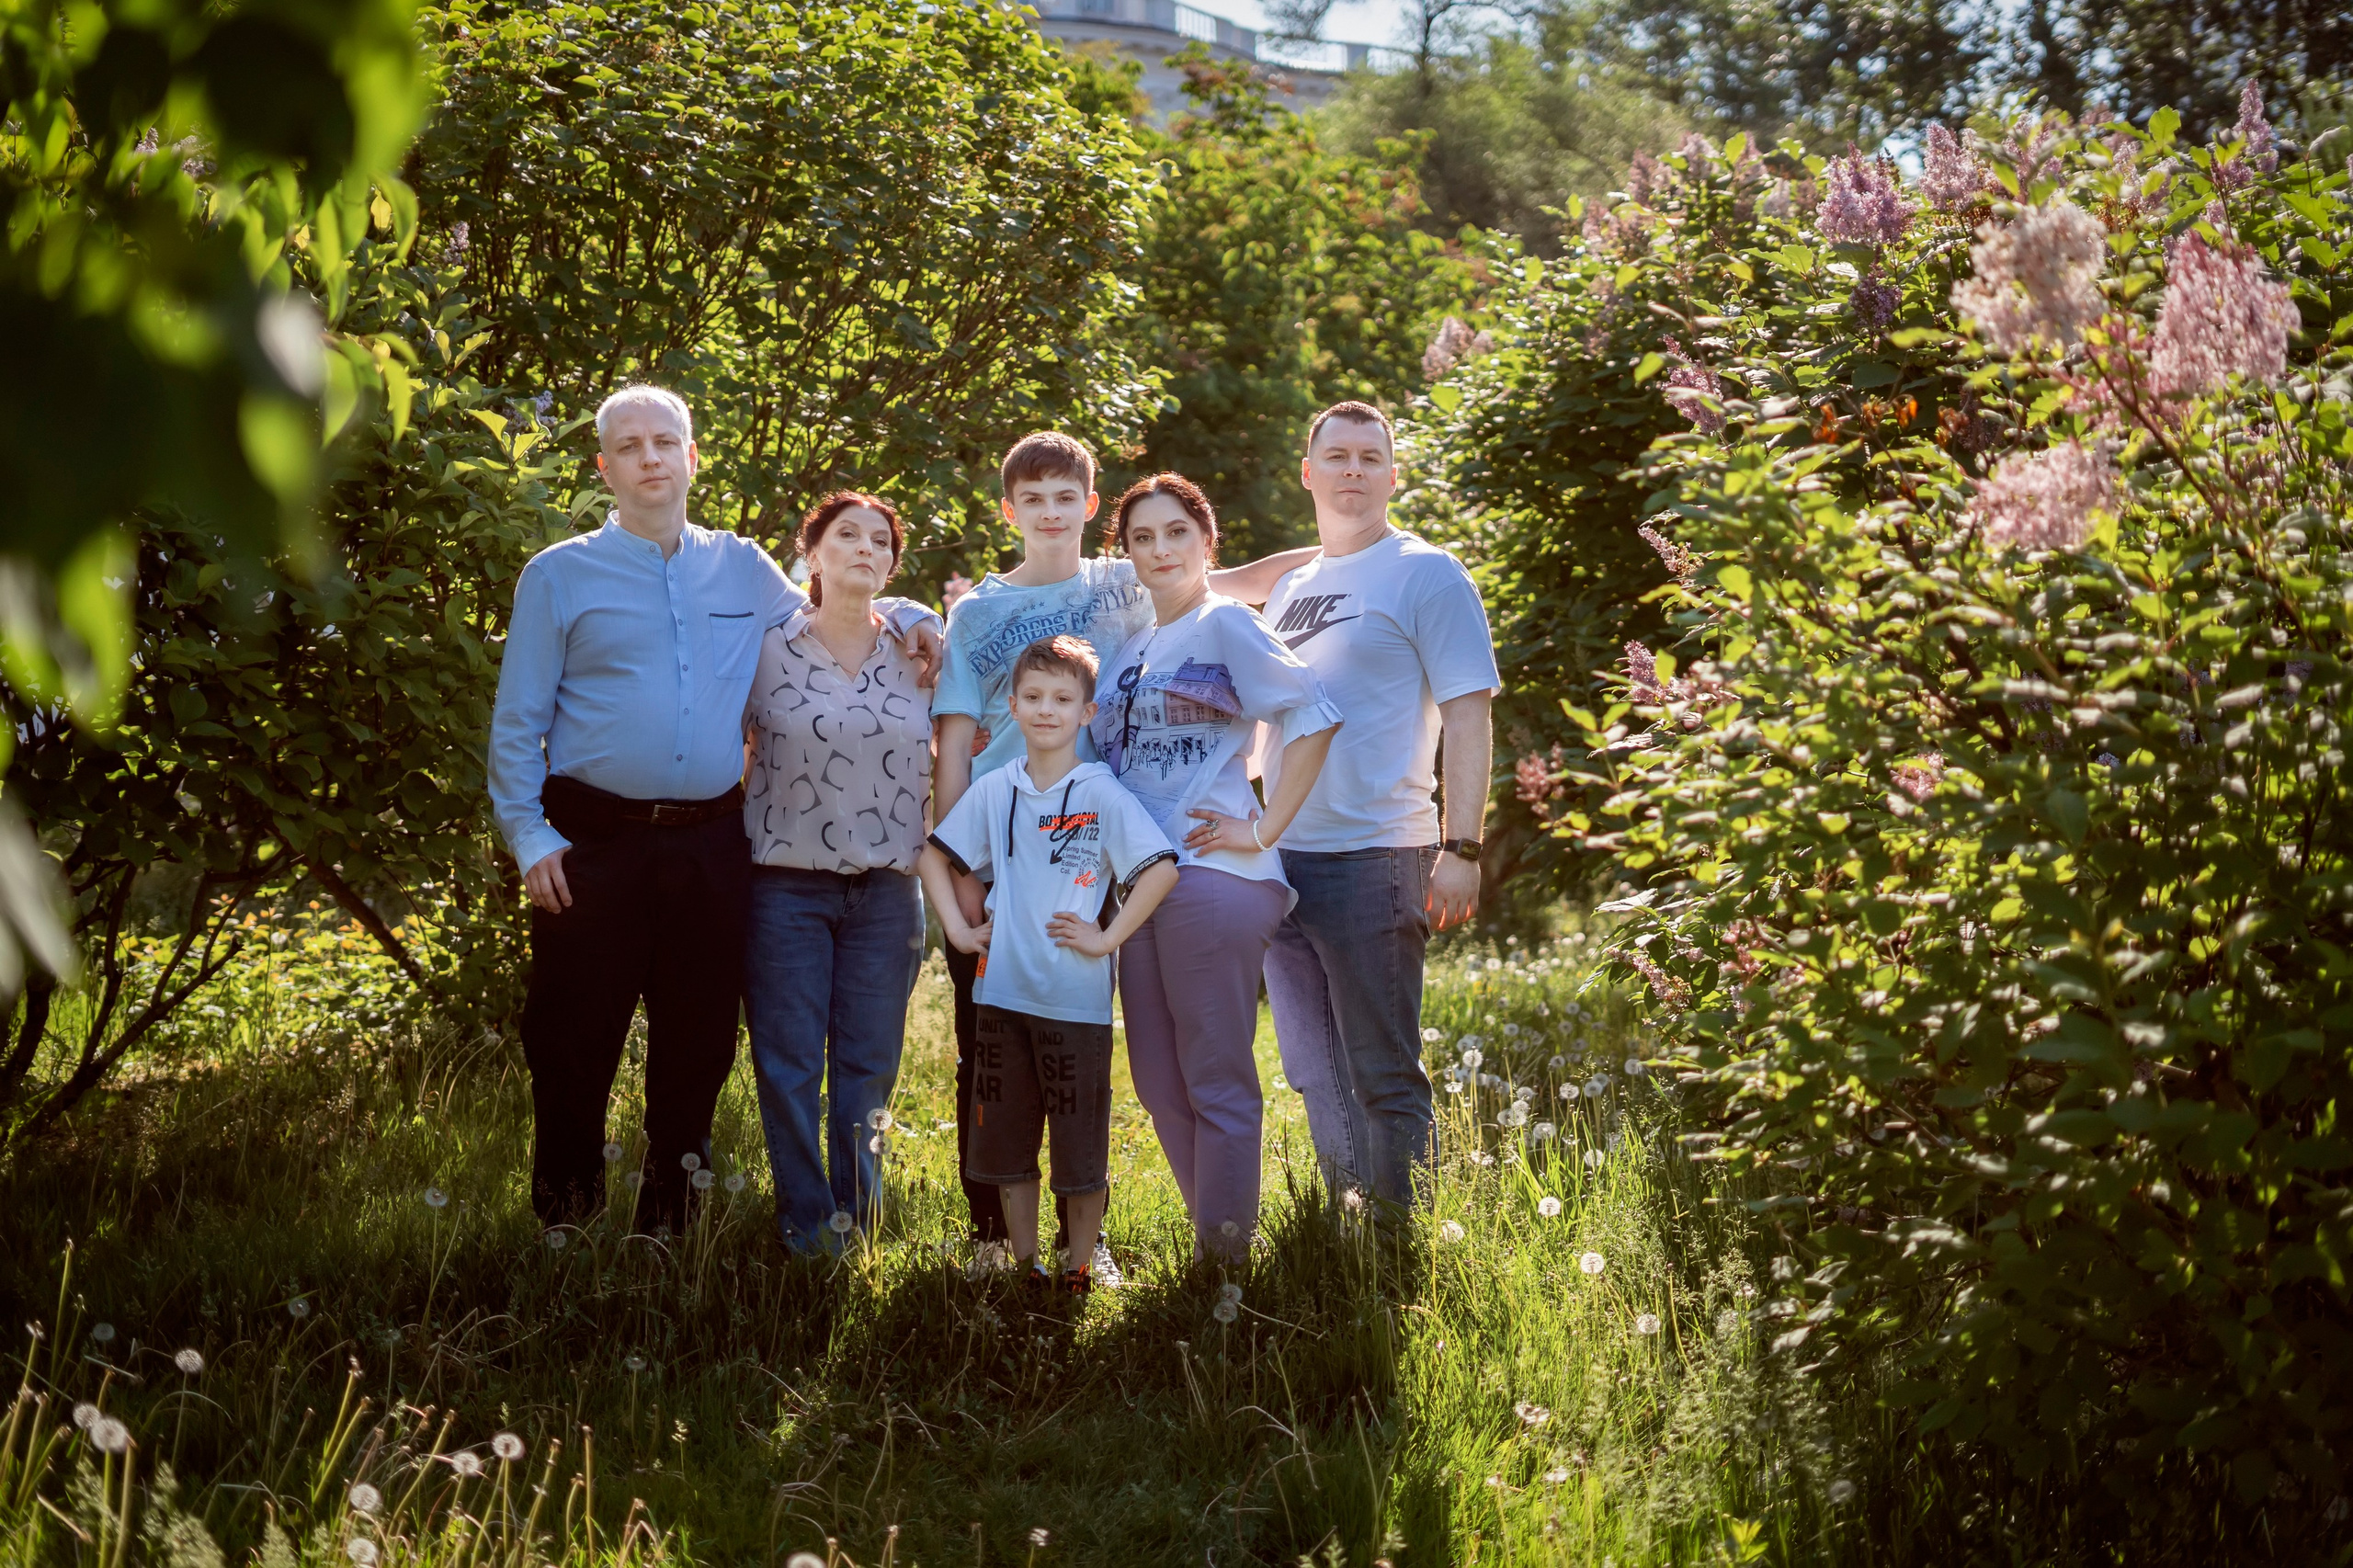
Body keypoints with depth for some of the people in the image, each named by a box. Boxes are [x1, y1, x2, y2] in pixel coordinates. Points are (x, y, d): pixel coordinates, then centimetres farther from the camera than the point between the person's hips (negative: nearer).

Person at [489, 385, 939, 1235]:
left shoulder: (743, 570, 12)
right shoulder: (559, 576, 4)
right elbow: (518, 721, 3)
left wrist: (905, 616, 8)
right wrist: (529, 837, -7)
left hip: (711, 845, 3)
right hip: (596, 844, -3)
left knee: (697, 1042, 7)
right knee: (573, 1039, 0)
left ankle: (668, 1222, 20)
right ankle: (562, 1221, 13)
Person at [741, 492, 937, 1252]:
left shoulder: (916, 656, 7)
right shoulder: (767, 649, 0)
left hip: (887, 888, 2)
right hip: (786, 883, -2)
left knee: (869, 1068, 6)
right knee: (789, 1065, 0)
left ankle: (859, 1227, 18)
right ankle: (806, 1224, 10)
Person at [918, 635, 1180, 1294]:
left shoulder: (1102, 794, -6)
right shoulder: (994, 791, 6)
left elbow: (1161, 869, -13)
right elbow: (936, 856, 17)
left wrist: (1106, 938, -13)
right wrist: (958, 928, 6)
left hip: (1076, 998, -4)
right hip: (1003, 992, 4)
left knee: (1081, 1145, 3)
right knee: (1006, 1140, 10)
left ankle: (1079, 1268, 16)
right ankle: (1024, 1264, 22)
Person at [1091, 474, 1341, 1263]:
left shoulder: (1225, 624, -3)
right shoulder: (1131, 648, 18)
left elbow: (1314, 715, -14)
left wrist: (1263, 830, -15)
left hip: (1212, 877, -8)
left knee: (1215, 1079, -3)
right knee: (1159, 1081, 11)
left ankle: (1225, 1259, 4)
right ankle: (1211, 1239, 22)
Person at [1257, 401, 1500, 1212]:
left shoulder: (1426, 575, -2)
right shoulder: (1291, 589, 18)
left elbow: (1468, 721, -7)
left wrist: (1460, 850, -15)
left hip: (1374, 862, -7)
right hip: (1283, 860, 7)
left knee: (1384, 1079, -3)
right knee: (1318, 1077, 11)